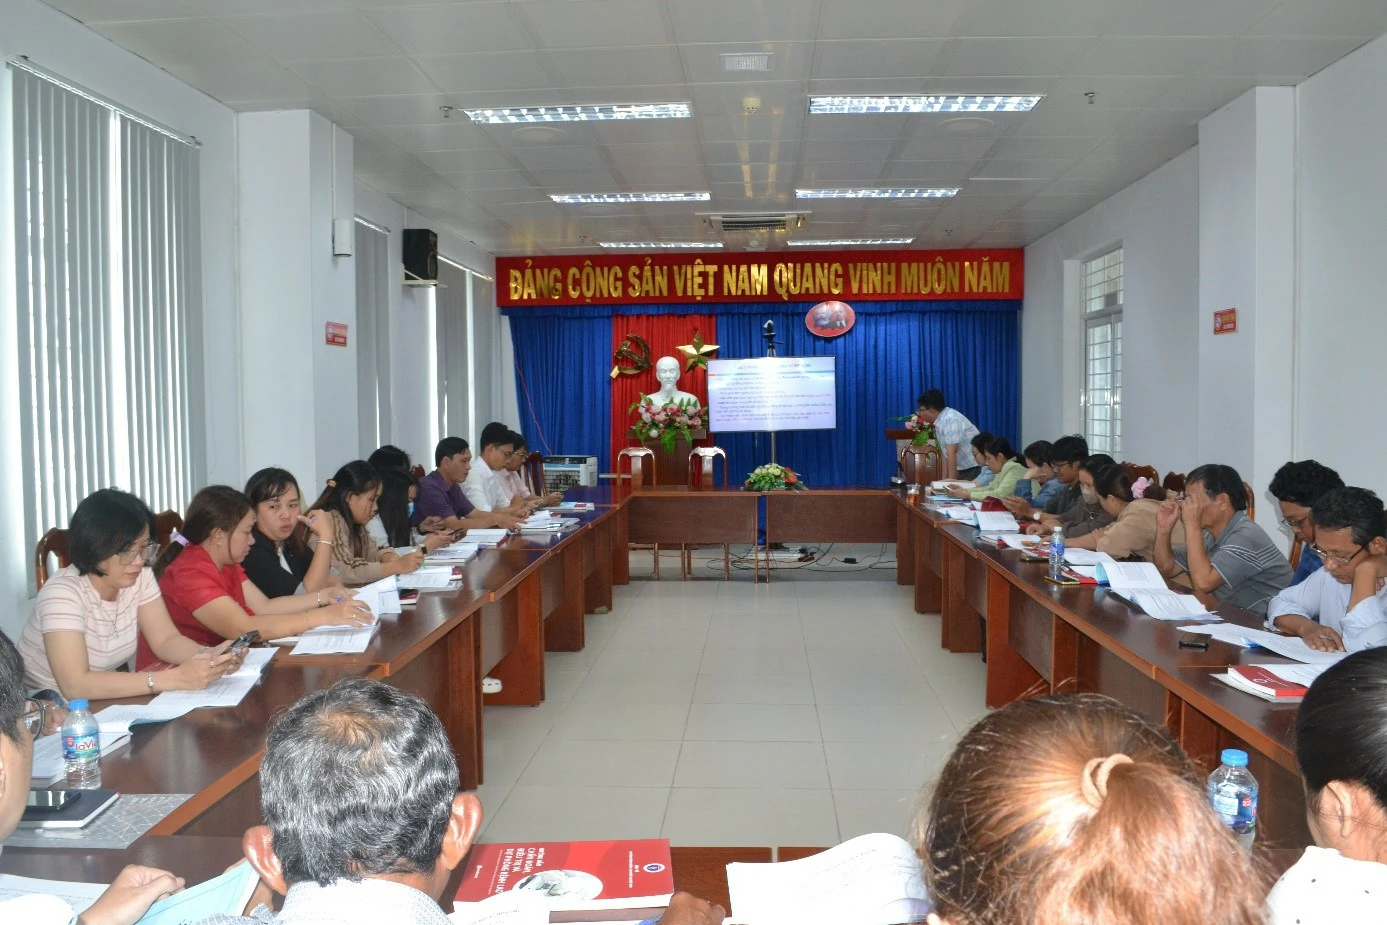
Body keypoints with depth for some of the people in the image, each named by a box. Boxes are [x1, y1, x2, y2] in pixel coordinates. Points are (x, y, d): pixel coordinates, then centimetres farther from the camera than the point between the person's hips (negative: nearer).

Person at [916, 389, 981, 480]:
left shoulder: (951, 420, -19)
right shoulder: (940, 422, 7)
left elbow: (952, 453, -24)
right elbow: (946, 454, 10)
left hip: (976, 469, -8)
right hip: (964, 469, 8)